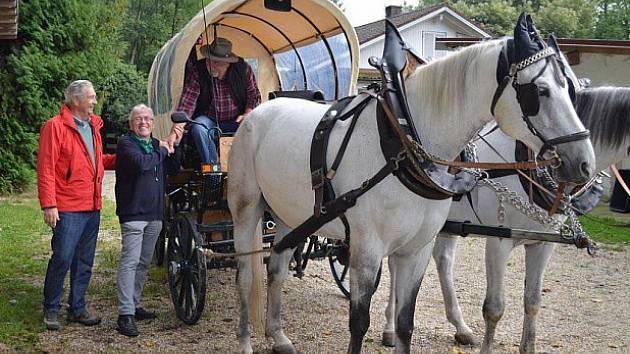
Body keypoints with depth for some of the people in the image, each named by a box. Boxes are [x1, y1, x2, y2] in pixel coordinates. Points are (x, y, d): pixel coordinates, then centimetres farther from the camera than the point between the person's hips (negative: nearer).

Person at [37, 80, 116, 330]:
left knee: (84, 262, 12)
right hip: (68, 209, -7)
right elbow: (45, 169, -12)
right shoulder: (56, 127, -9)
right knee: (62, 259, -5)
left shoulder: (93, 126, 15)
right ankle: (51, 309, 10)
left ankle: (77, 309, 21)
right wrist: (48, 205, -17)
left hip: (92, 207, 8)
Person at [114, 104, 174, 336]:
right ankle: (125, 314, -14)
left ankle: (134, 306, 23)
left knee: (144, 263, 13)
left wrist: (173, 146, 11)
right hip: (133, 212, -8)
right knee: (130, 262, -12)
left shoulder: (156, 144, 19)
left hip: (155, 213, 8)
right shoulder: (126, 143, -4)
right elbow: (140, 163, -22)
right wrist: (162, 152, -9)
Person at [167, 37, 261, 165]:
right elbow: (187, 102, -20)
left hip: (236, 121, 1)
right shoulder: (197, 72, -13)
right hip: (209, 120, -1)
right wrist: (177, 130, -31)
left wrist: (247, 114, -15)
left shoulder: (243, 69, -8)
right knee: (198, 128, -35)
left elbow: (254, 96, 4)